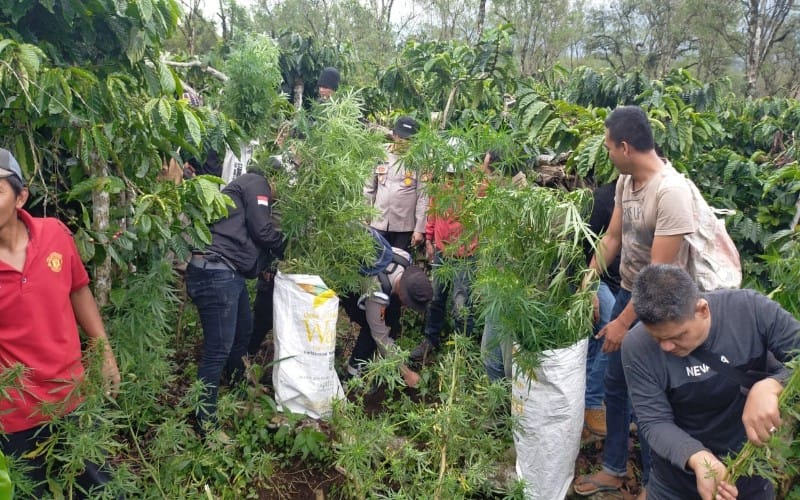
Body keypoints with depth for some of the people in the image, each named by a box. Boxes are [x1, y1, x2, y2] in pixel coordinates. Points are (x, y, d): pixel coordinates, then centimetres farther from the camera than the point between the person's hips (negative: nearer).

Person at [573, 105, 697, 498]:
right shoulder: (625, 181, -2)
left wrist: (624, 322, -19)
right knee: (615, 384, 18)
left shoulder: (671, 191, -26)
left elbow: (660, 272, -25)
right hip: (627, 293, 8)